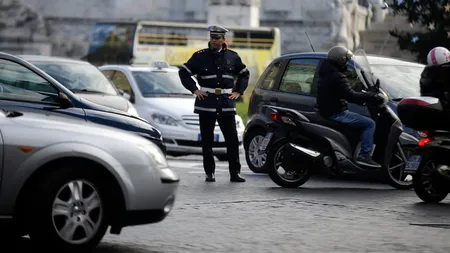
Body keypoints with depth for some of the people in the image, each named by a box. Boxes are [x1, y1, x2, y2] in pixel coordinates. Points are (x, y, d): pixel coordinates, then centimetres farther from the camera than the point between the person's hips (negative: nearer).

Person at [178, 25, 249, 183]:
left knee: (232, 140, -3)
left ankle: (235, 173, 2)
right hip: (206, 105, -1)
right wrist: (194, 89, 0)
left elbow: (244, 74, 23)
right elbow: (183, 72, 9)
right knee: (207, 141, 4)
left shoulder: (232, 57, 8)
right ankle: (209, 172, 13)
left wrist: (238, 91, 11)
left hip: (227, 105, 1)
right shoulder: (200, 56, 2)